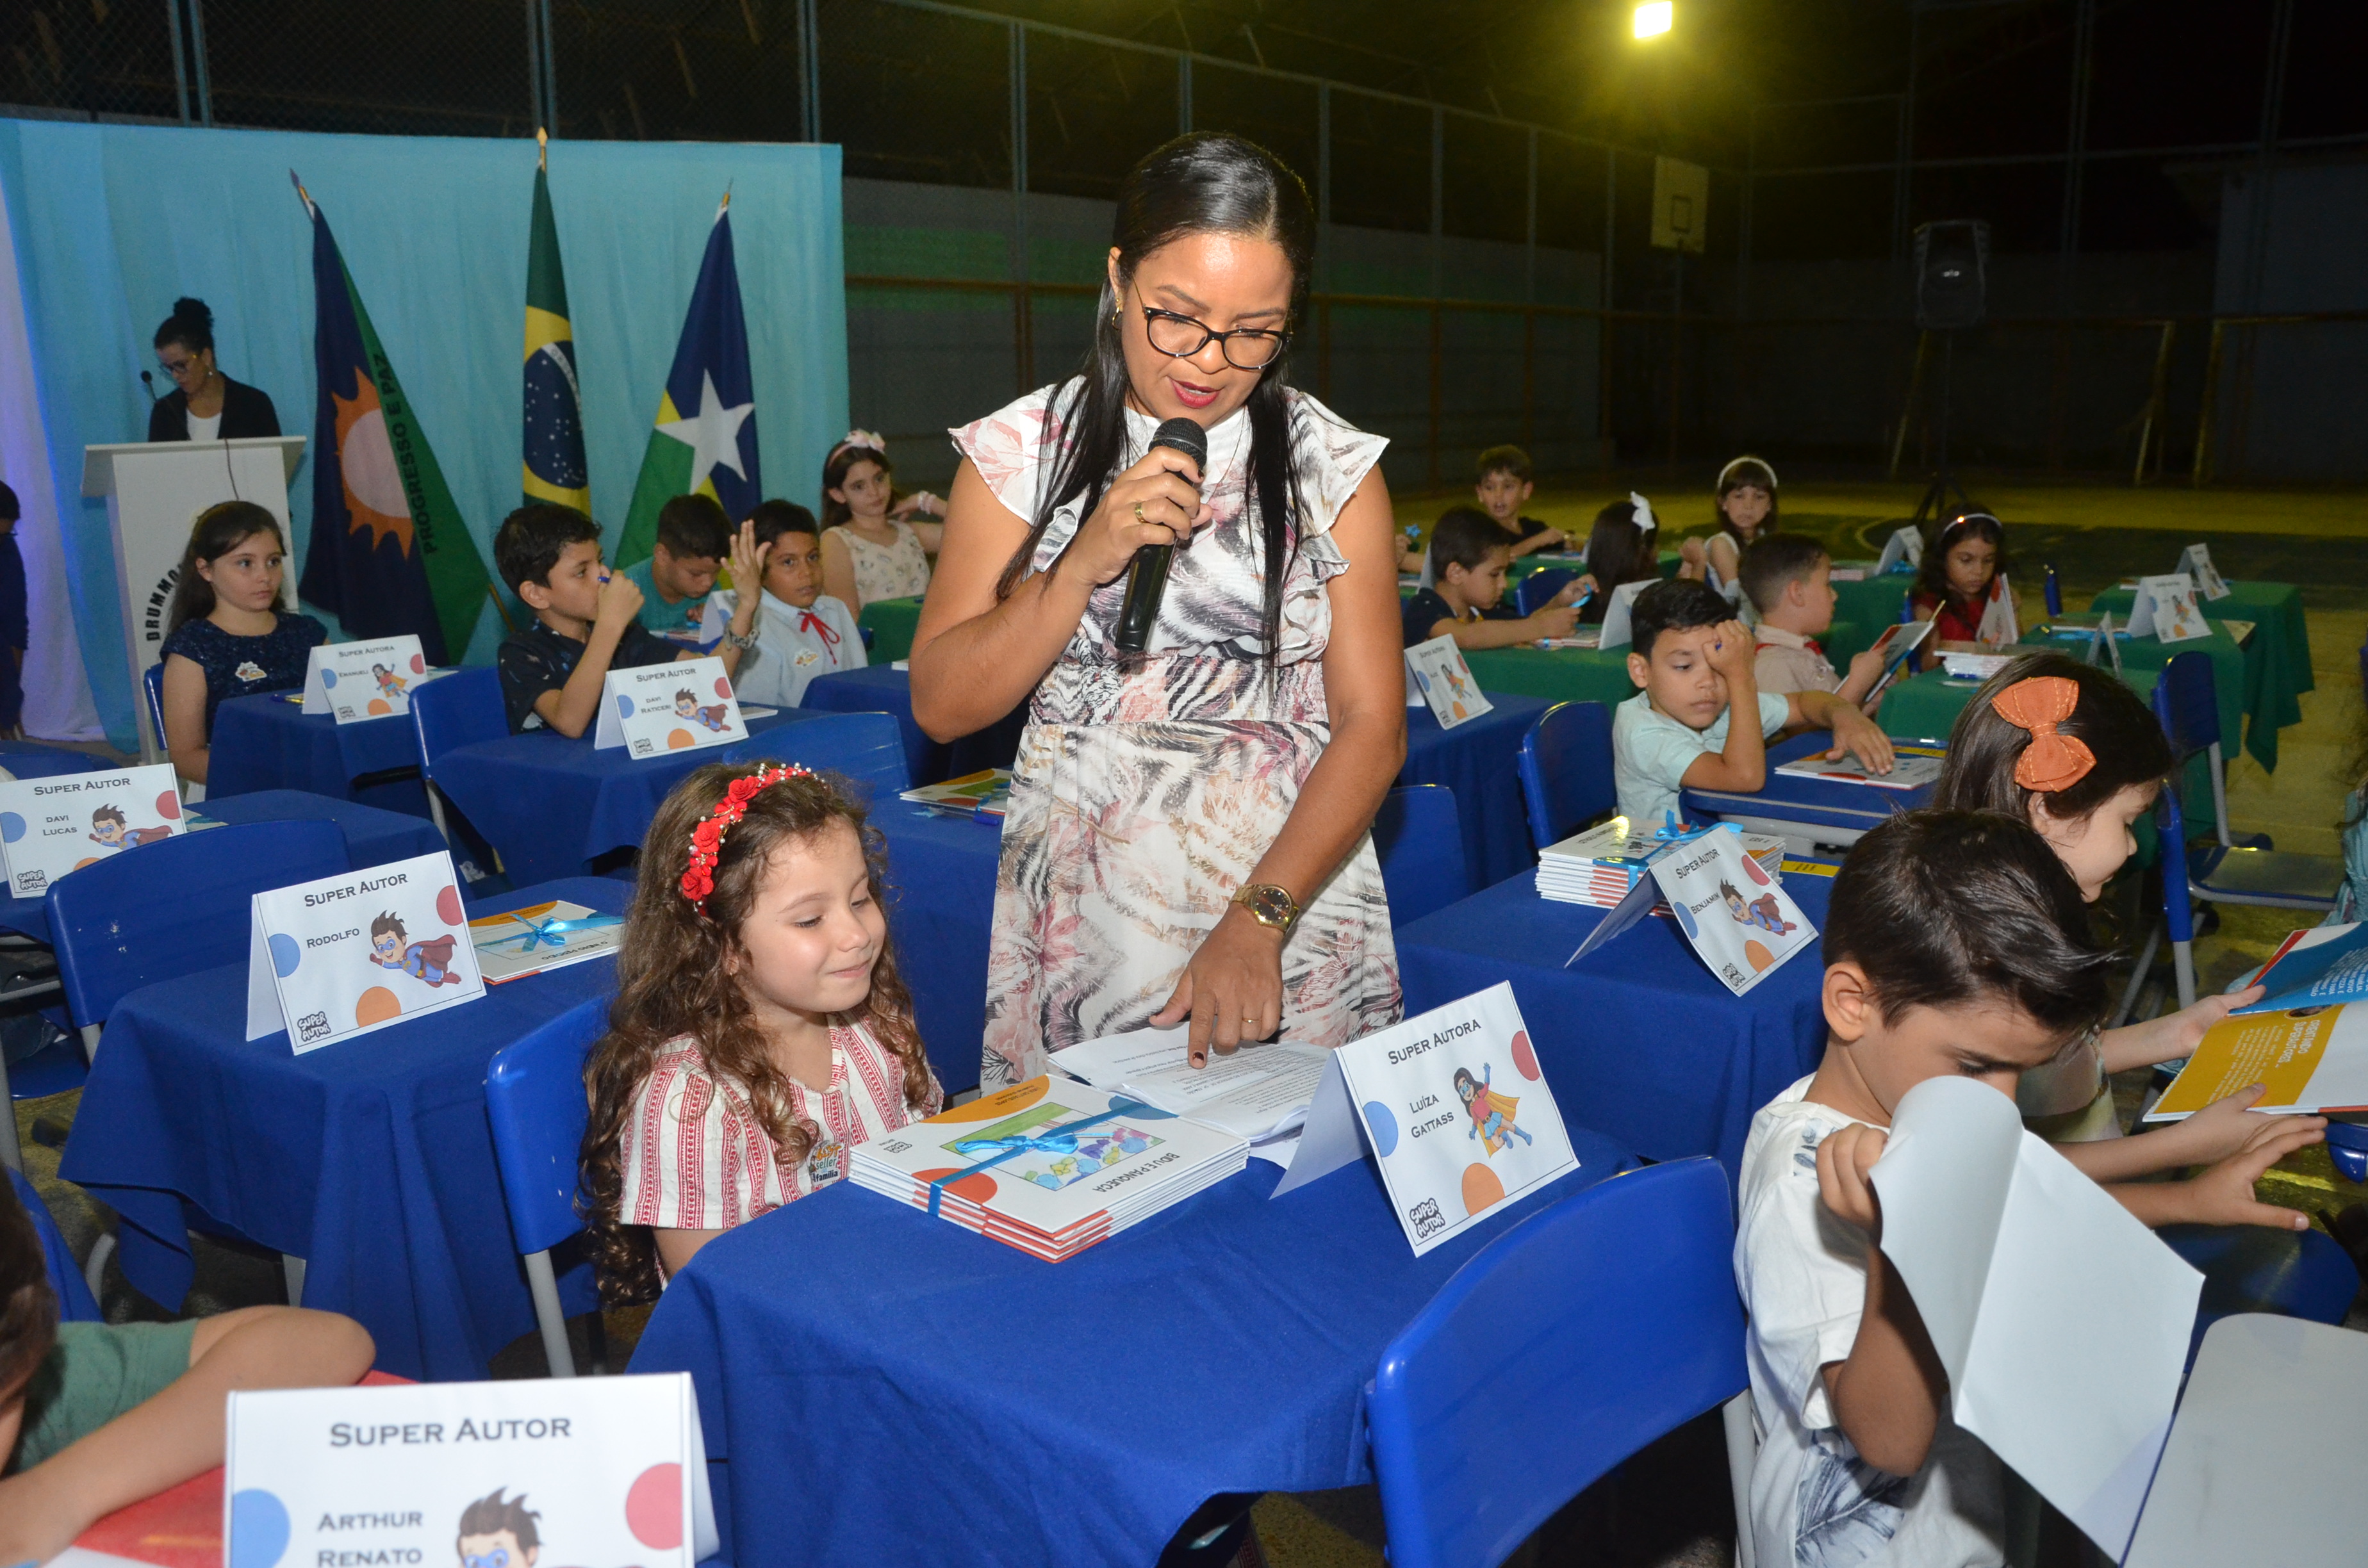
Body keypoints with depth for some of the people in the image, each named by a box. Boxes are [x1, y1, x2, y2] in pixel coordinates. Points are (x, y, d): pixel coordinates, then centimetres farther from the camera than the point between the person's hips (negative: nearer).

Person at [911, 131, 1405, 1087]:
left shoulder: (1333, 468, -1)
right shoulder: (1022, 452, 0)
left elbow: (1371, 726, -6)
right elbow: (941, 706, -3)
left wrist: (1258, 921, -19)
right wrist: (1084, 564, -17)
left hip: (1292, 896, 0)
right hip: (1081, 926, 0)